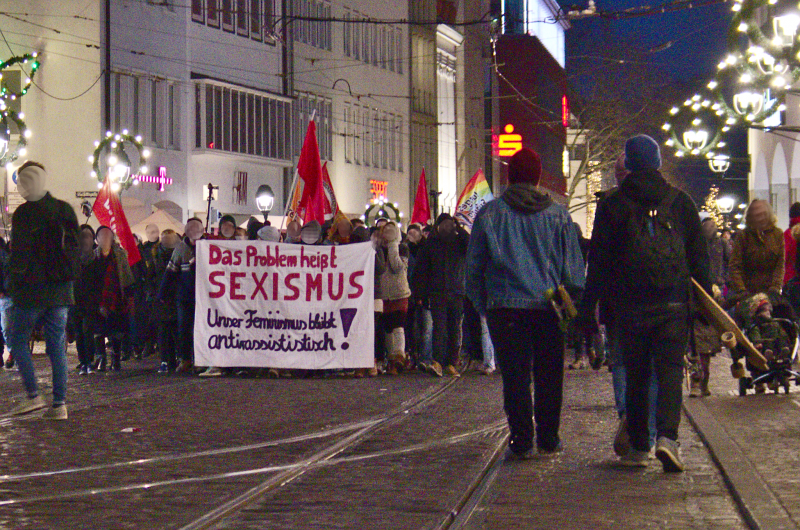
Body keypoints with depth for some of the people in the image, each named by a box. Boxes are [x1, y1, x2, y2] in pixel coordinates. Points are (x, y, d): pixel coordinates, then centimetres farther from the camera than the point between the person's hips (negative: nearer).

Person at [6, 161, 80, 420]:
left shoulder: (24, 213, -11)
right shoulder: (65, 210, 7)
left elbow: (19, 255, -13)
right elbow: (75, 248, 12)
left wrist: (11, 287, -4)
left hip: (32, 291, -5)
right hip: (61, 291, 6)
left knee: (17, 339, 8)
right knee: (57, 345, 8)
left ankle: (32, 395, -2)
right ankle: (59, 403, 5)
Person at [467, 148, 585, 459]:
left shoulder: (489, 214, 2)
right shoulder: (558, 215, 4)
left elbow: (474, 269, 5)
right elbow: (574, 270, 5)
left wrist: (483, 306, 13)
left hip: (506, 309, -1)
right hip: (549, 308, 1)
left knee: (515, 377, 3)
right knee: (548, 377, 10)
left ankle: (522, 442, 1)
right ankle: (548, 440, 13)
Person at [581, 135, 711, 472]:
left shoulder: (612, 206, 1)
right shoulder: (680, 202, 7)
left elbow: (598, 261, 0)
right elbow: (699, 256, 8)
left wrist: (589, 305, 4)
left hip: (631, 307, 0)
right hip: (674, 305, 1)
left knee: (636, 375, 8)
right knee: (670, 370, -1)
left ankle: (638, 447, 13)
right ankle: (667, 436, -20)